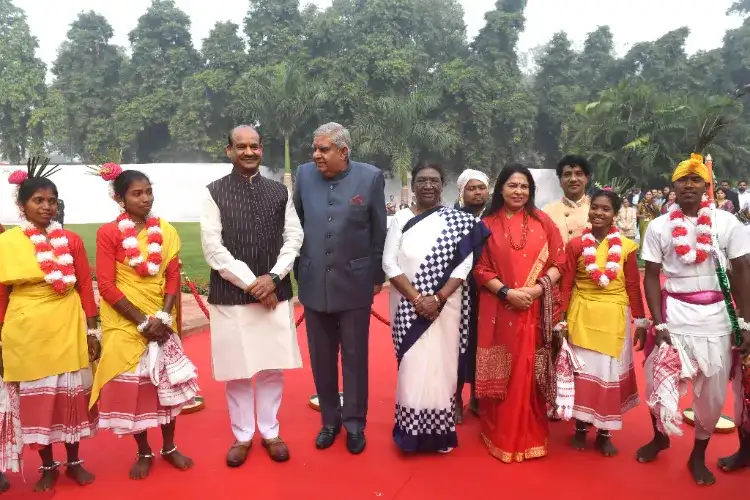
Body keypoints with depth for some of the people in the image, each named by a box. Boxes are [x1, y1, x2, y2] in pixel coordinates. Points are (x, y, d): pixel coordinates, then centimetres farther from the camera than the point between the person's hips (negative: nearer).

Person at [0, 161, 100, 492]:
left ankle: (74, 462, 29)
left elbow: (86, 289, 3)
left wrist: (92, 332, 2)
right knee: (36, 399, 10)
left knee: (72, 396, 11)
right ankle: (47, 467, 27)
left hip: (68, 330, 1)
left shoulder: (71, 241, 1)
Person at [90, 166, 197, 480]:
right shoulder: (108, 233, -8)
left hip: (160, 320, 3)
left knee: (169, 382, 8)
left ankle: (169, 448, 26)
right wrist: (142, 320, -16)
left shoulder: (166, 231, 2)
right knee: (131, 386, 6)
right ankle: (143, 453, 24)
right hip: (125, 323, -3)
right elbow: (106, 286, -12)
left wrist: (163, 317, -12)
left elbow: (173, 277, 1)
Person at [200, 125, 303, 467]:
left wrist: (273, 277, -10)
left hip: (274, 292, 2)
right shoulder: (214, 192, -2)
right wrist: (250, 283, -12)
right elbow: (212, 248, -8)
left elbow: (294, 238, 4)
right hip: (231, 293, -2)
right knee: (237, 369, 7)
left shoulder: (279, 191, 7)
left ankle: (270, 432, 28)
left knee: (273, 366, 10)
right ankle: (242, 435, 25)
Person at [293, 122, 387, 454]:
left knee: (354, 357, 9)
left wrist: (377, 277, 1)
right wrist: (298, 272, 8)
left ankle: (354, 423, 25)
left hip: (354, 283, -2)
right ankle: (329, 420, 29)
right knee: (321, 358, 12)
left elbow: (379, 232, -1)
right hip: (314, 284, 2)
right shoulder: (305, 174, 0)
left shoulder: (370, 177, -7)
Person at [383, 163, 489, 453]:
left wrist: (438, 298, -15)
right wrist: (417, 299, -14)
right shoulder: (401, 219, 2)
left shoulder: (460, 222, 1)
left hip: (445, 306, 0)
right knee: (411, 366, 3)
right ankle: (412, 430, 16)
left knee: (442, 365, 5)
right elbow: (389, 264, -4)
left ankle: (440, 430, 19)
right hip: (408, 306, 0)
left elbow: (464, 265, -4)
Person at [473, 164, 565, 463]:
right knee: (502, 373, 5)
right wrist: (507, 292, -14)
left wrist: (537, 288, -12)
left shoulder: (542, 221, 6)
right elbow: (480, 268, -1)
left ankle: (531, 435, 22)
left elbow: (559, 261, 4)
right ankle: (501, 435, 19)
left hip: (536, 309, 1)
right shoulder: (488, 224, 3)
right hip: (499, 309, -1)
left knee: (530, 371, 7)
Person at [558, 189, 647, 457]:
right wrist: (562, 319, -4)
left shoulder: (626, 246, -2)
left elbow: (633, 286, 2)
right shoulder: (575, 244, -3)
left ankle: (604, 433, 23)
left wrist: (641, 321, 3)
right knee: (583, 369, 8)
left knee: (610, 371, 8)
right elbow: (566, 284, -2)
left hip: (614, 317, 0)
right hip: (582, 315, 0)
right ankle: (580, 428, 24)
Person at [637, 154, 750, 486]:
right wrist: (658, 323, -8)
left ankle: (698, 455, 31)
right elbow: (651, 277, 0)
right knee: (656, 383, 8)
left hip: (716, 317, 0)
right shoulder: (659, 227, -2)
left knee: (712, 393, 9)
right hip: (673, 315, 0)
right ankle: (659, 436, 37)